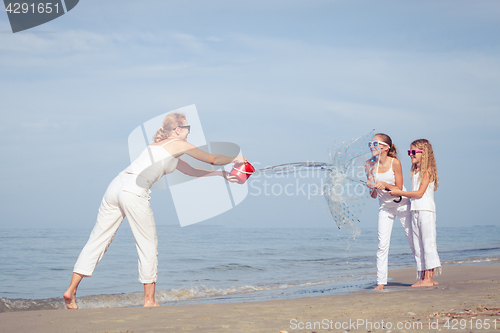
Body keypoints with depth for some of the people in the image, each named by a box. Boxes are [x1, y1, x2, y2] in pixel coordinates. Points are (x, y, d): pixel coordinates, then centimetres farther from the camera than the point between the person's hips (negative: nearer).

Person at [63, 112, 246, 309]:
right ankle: (149, 300, 12)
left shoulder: (160, 146, 32)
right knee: (148, 245, 5)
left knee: (98, 239, 7)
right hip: (134, 190, -8)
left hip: (117, 185, 8)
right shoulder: (179, 145, 8)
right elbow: (213, 160, 16)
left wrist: (221, 174, 40)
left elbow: (191, 171, 39)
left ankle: (71, 290, 1)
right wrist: (235, 159, 33)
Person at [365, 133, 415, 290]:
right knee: (382, 244, -5)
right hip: (385, 207, 3)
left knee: (413, 240, 2)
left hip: (402, 204, -2)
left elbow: (399, 189, -15)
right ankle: (380, 282, -2)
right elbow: (373, 195, -6)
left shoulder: (395, 162, -17)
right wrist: (372, 188, -28)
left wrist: (385, 184, -31)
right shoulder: (370, 164, -8)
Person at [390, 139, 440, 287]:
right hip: (415, 211, 9)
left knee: (427, 243, -8)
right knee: (418, 245, 7)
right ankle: (423, 277, 10)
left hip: (426, 210, -9)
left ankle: (429, 278, -7)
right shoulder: (415, 171, 17)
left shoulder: (427, 170, -8)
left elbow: (420, 193, -14)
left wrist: (400, 193, -11)